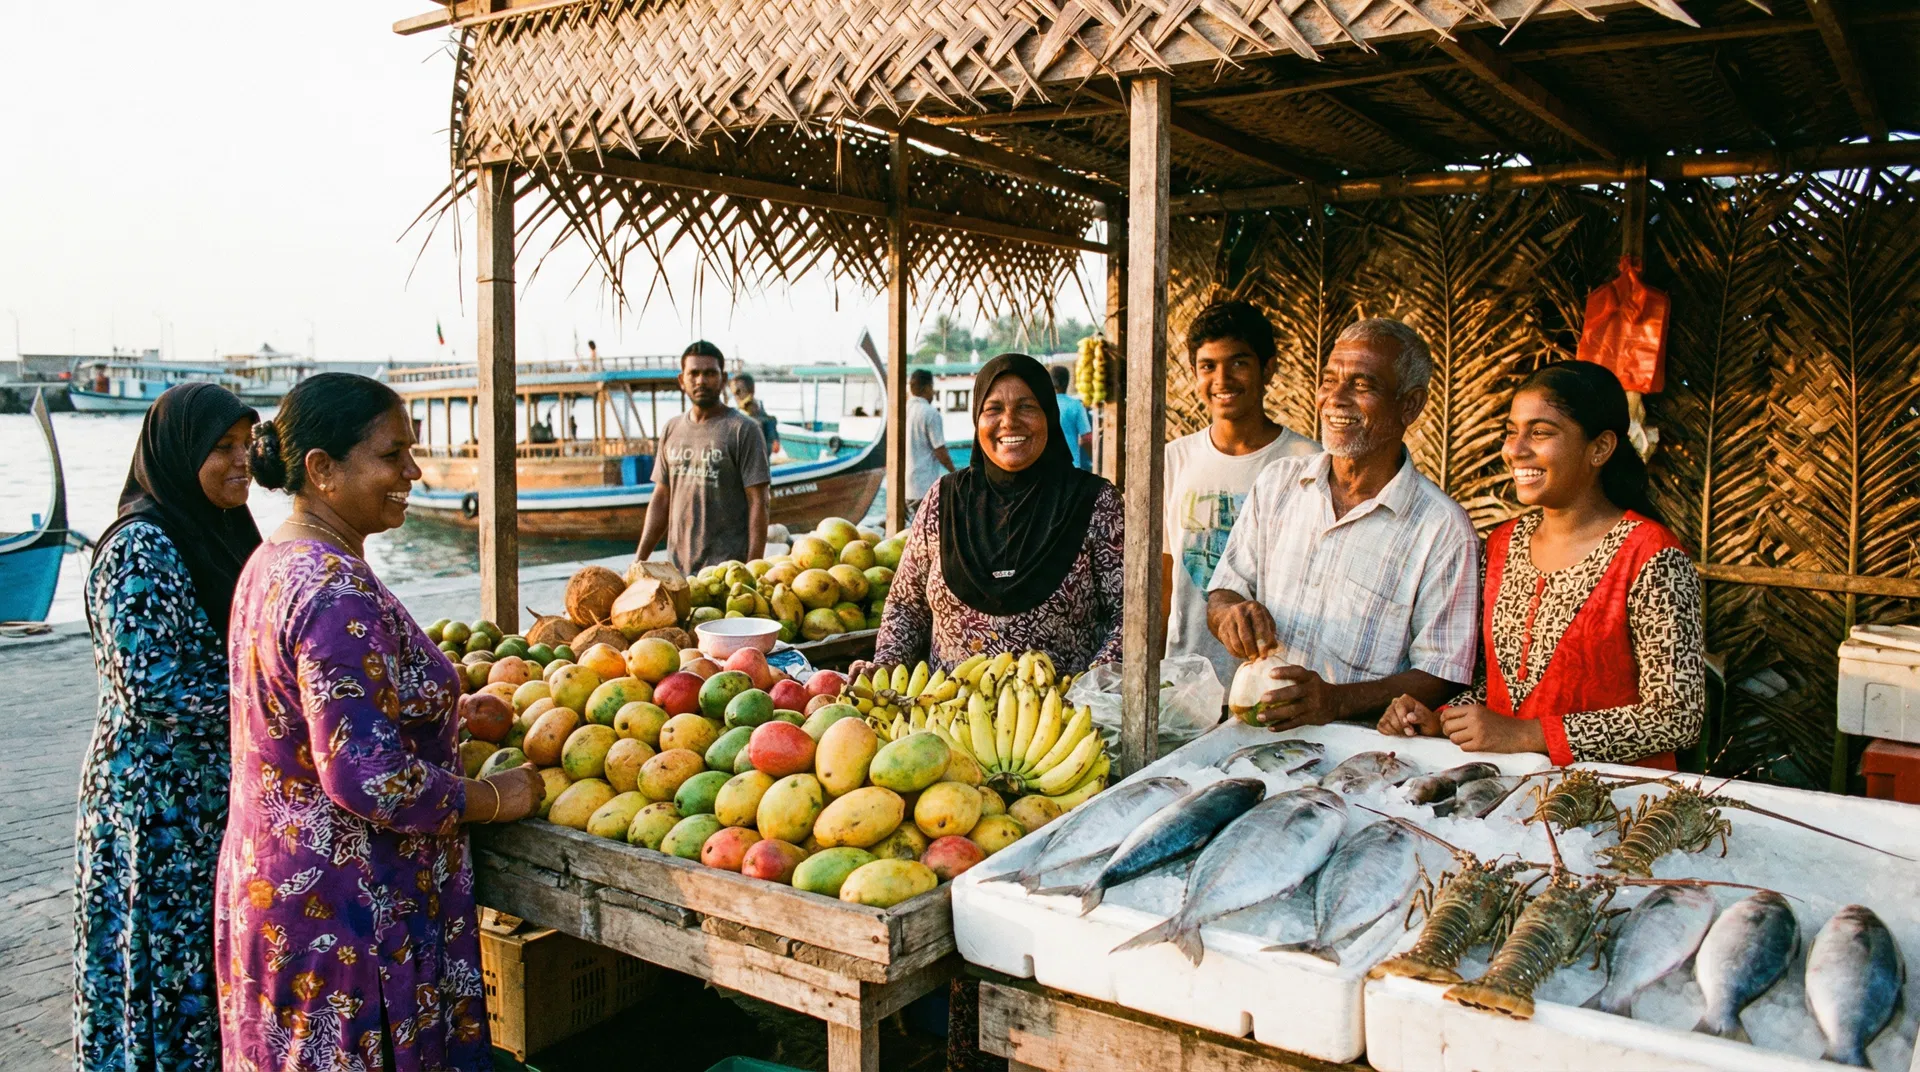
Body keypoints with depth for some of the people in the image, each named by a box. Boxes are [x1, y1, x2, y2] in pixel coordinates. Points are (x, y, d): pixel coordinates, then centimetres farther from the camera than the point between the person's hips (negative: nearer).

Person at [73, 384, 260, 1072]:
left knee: (216, 966, 15)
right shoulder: (140, 548, -16)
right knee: (170, 965, 4)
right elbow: (151, 691, -21)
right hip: (161, 801, -8)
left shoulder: (221, 536, 10)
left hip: (218, 795, 8)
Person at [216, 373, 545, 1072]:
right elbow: (367, 781, -29)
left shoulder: (274, 562, 6)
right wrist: (497, 797, -15)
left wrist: (447, 711, 16)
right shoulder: (338, 591, -25)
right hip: (343, 917, -10)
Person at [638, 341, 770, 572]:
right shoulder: (671, 430, 13)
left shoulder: (743, 430, -4)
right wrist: (640, 560, 11)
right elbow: (661, 500, 17)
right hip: (677, 567, 5)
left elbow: (758, 503, -8)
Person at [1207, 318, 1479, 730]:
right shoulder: (1276, 483, 10)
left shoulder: (1443, 527, -4)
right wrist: (1233, 613, -9)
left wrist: (1336, 700, -21)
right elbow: (1222, 592, 15)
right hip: (1254, 733, 3)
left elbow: (1442, 676, -5)